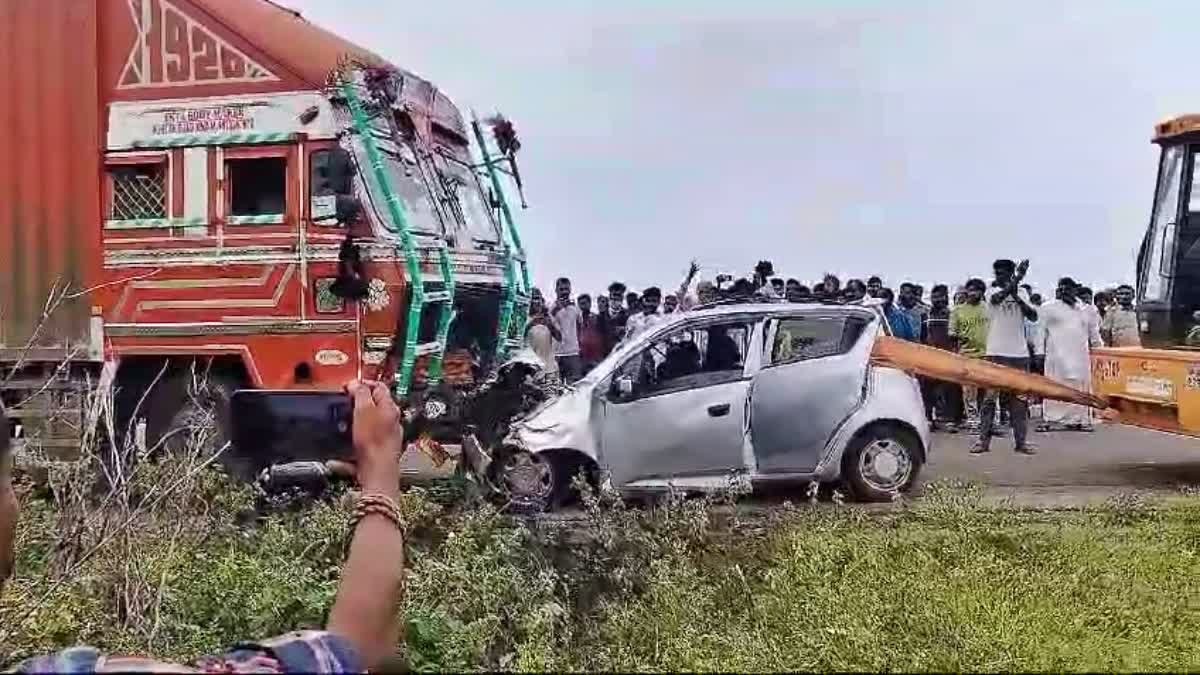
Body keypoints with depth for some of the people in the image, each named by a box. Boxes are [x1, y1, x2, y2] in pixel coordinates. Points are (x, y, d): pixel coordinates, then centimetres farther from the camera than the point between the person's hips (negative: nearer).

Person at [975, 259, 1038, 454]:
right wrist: (1018, 277, -22)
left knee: (1019, 398, 6)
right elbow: (998, 297, -23)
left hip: (1020, 353, 3)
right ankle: (983, 439, -1)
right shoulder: (992, 291, 1)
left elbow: (1033, 316, 1)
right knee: (990, 396, -4)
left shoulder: (1022, 292, 12)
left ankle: (1021, 441, 11)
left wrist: (1017, 297, -12)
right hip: (996, 352, -3)